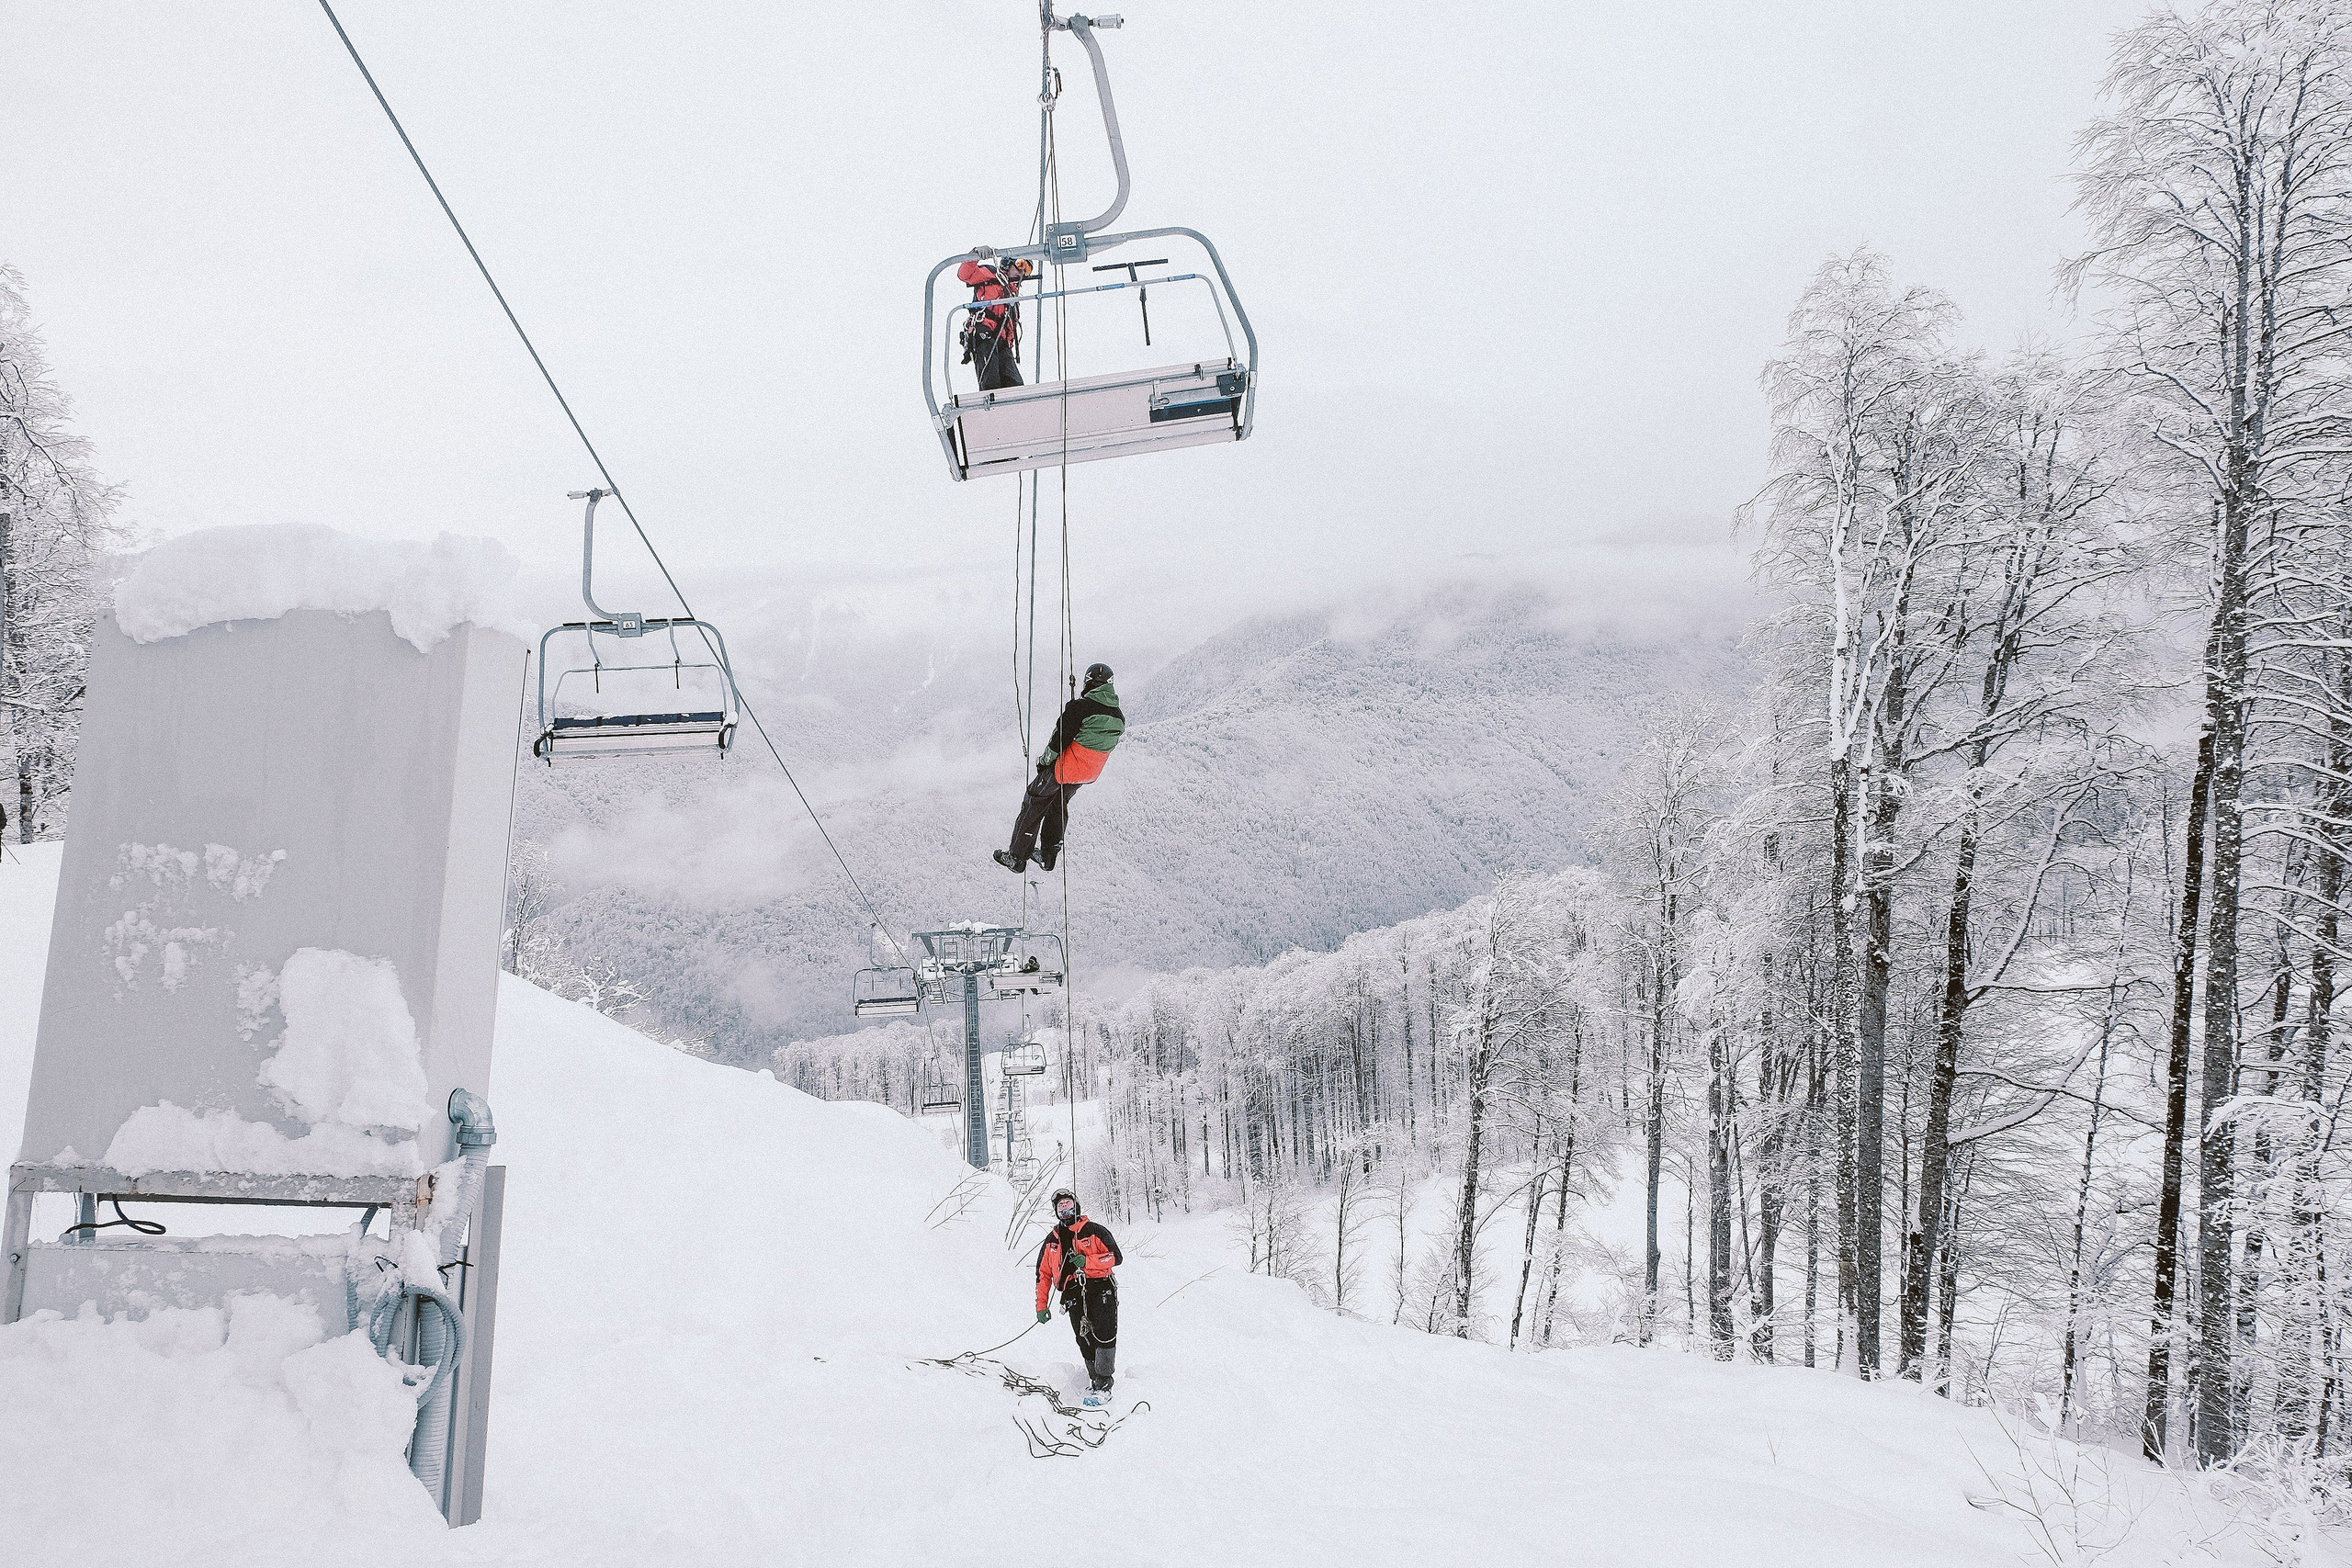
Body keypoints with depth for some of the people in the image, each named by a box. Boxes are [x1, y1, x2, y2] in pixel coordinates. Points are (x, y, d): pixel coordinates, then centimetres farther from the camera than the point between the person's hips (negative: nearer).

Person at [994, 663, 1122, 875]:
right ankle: (1049, 855, 32)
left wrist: (1044, 760, -5)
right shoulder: (1119, 717, 0)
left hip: (1062, 768, -6)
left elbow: (1060, 739, -19)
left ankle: (1017, 857, 10)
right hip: (1088, 775, 7)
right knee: (1059, 807, 26)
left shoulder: (1080, 707, -21)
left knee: (1033, 806, 7)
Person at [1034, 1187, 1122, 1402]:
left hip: (1101, 1289, -4)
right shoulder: (1051, 1240, 18)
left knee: (1104, 1335, -16)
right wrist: (1041, 1306, 16)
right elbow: (1043, 1274, 22)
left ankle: (1102, 1386, -16)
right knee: (1085, 1342, -4)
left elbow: (1116, 1257, 0)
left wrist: (1087, 1261, -12)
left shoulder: (1094, 1231, 6)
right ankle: (1095, 1380, 3)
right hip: (1074, 1294, 4)